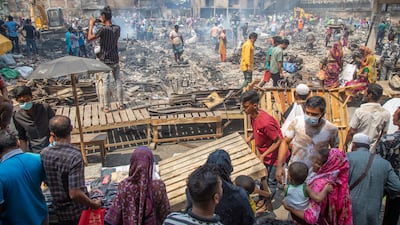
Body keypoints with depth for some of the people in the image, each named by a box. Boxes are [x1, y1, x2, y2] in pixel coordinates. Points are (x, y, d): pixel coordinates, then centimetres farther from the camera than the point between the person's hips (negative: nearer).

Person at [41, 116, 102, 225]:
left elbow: (46, 182, 6)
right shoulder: (75, 156, -28)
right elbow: (75, 194, -30)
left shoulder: (44, 154, -10)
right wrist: (93, 204, -14)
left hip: (59, 210, 5)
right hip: (79, 211, -5)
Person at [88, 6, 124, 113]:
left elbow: (90, 38, -11)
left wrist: (91, 25, 0)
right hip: (115, 60, 5)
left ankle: (106, 107, 8)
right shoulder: (117, 28, -1)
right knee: (118, 81, 11)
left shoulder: (103, 29, -18)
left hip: (105, 61, -4)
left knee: (106, 83, 2)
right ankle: (121, 104, 17)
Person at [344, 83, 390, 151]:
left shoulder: (359, 111, -18)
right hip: (372, 150, 3)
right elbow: (383, 134, 1)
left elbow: (351, 132, -13)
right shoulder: (386, 114, -8)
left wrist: (345, 144, 1)